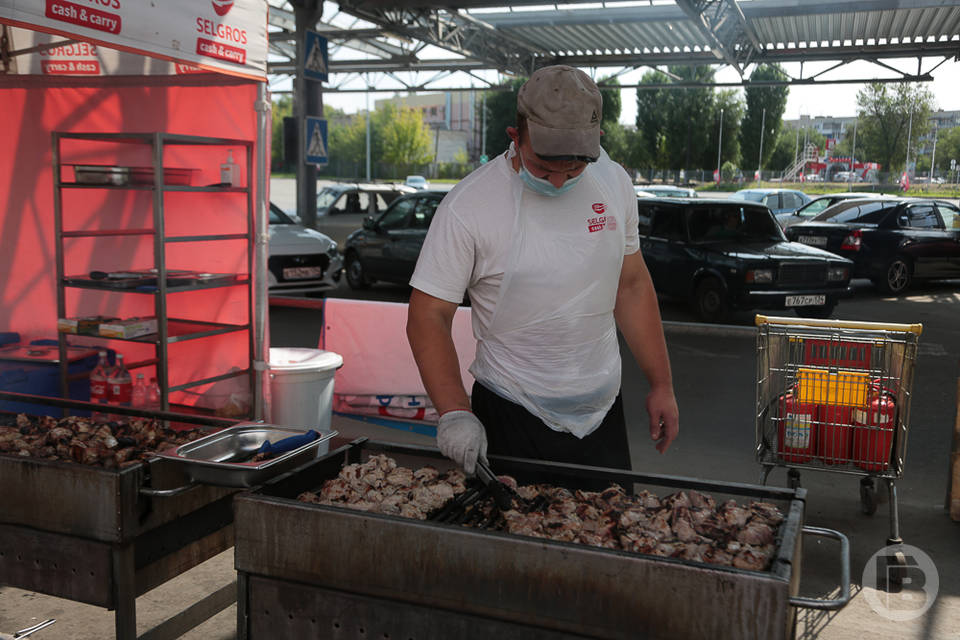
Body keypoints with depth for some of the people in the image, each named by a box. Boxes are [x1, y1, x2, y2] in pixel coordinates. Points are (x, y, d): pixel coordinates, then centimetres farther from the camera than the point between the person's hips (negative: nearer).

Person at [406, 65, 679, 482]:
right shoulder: (467, 206, -16)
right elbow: (428, 315, -14)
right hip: (510, 421, -4)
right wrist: (454, 413, -25)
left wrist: (661, 385, 9)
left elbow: (632, 285, 9)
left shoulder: (614, 182, -1)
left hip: (602, 414, 4)